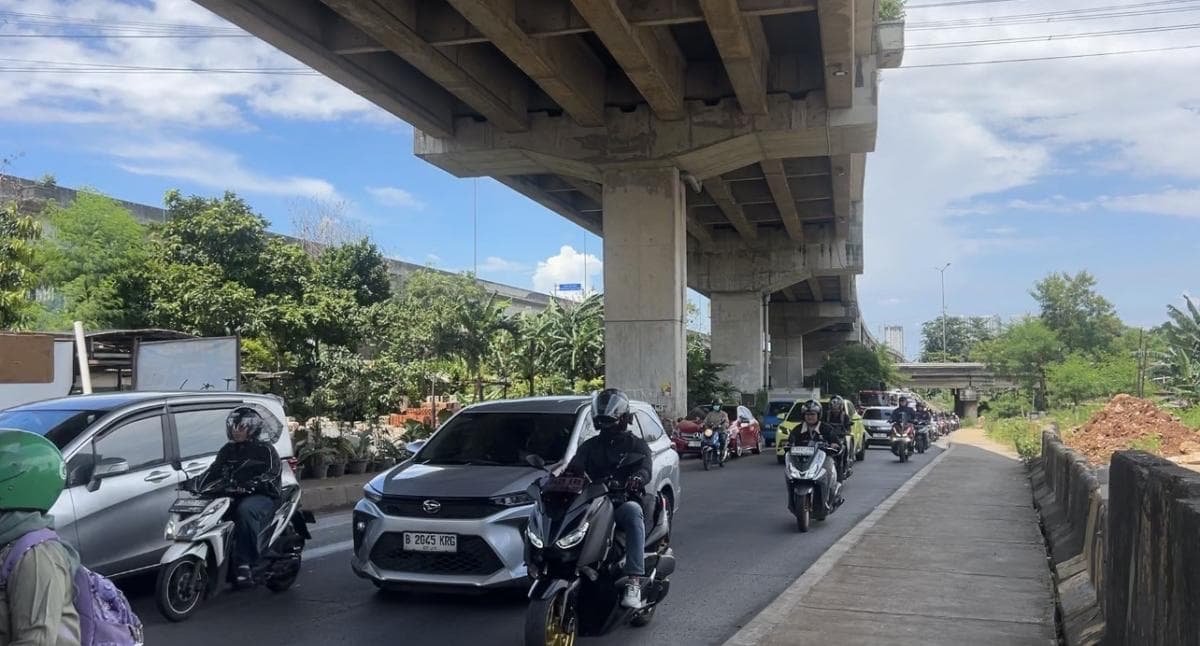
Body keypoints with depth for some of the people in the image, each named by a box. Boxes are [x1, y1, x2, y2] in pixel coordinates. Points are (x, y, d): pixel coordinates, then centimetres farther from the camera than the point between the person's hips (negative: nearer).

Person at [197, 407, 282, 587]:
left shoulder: (265, 449, 3)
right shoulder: (228, 450, 22)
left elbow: (273, 472, -12)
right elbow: (214, 470, 10)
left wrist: (250, 485, -29)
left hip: (263, 496, -6)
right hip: (233, 496, 6)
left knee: (245, 510, -38)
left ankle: (244, 565, -37)